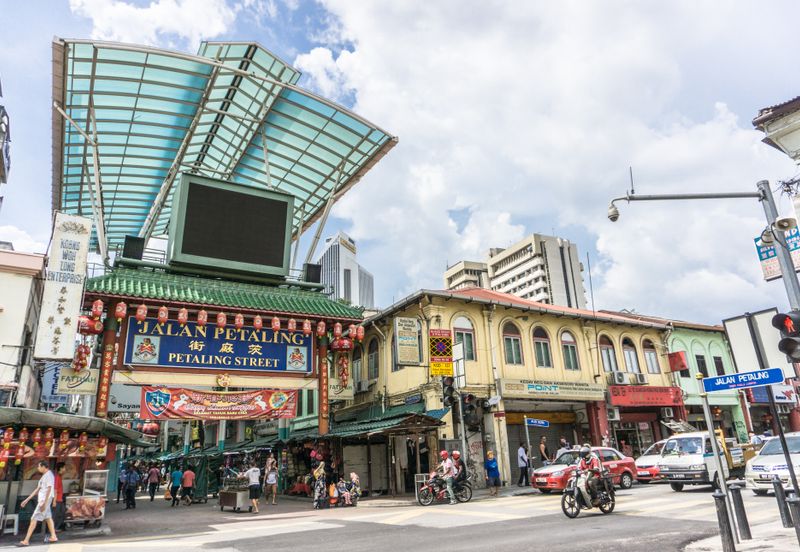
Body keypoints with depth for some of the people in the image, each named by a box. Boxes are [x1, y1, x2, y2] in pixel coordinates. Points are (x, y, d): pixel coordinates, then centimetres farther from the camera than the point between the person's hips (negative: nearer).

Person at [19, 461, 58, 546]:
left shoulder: (49, 475, -14)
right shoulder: (44, 476, 17)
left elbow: (49, 489, -20)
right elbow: (37, 489, 20)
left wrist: (44, 503, -24)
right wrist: (27, 500, 20)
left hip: (45, 500, -10)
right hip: (42, 500, 10)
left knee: (34, 519, -7)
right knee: (48, 518, 12)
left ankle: (26, 541, -4)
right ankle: (53, 537, 16)